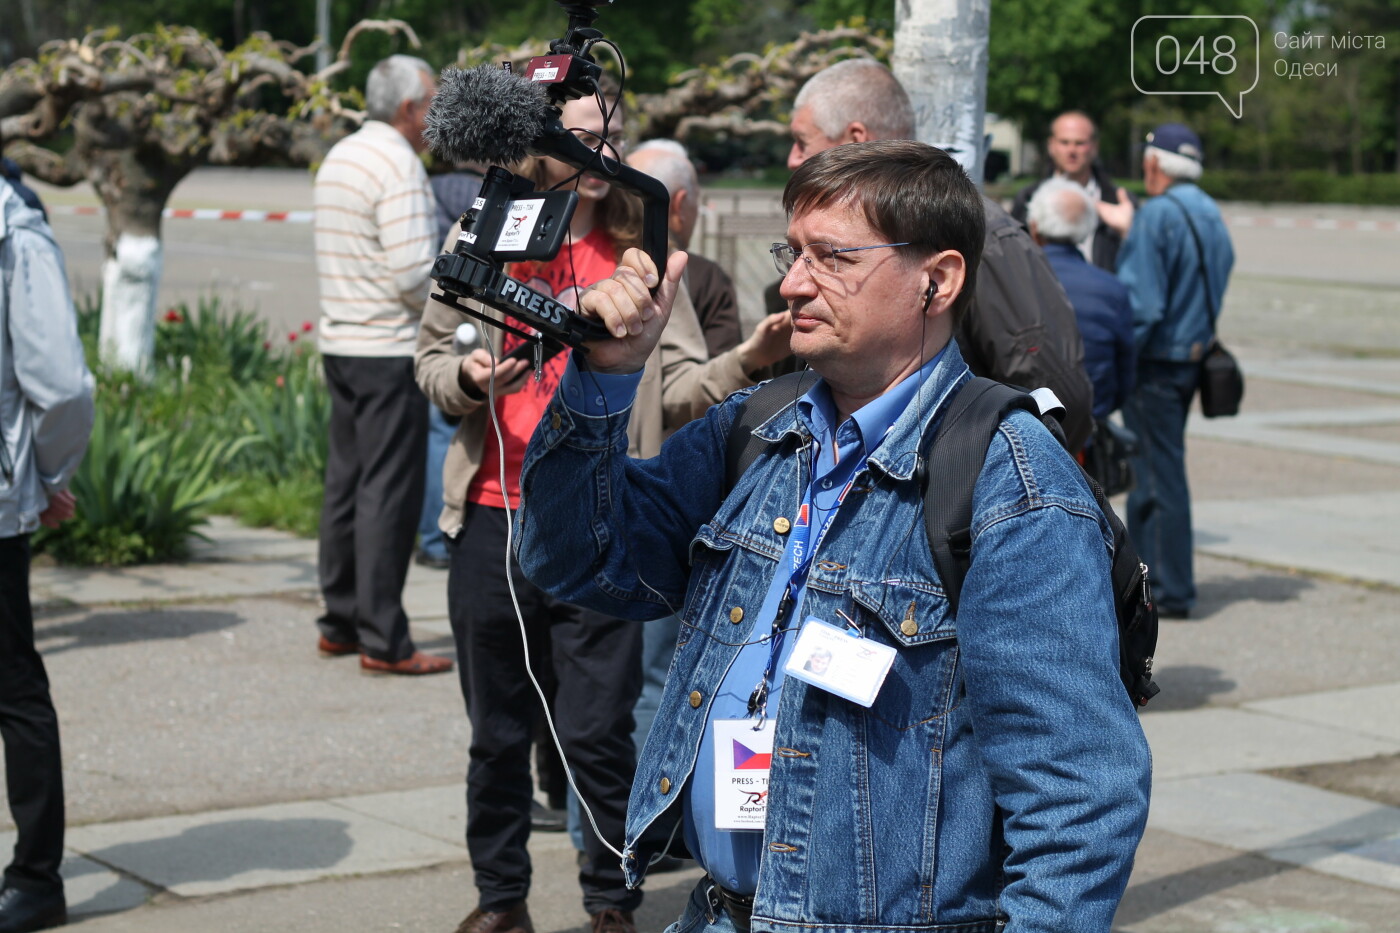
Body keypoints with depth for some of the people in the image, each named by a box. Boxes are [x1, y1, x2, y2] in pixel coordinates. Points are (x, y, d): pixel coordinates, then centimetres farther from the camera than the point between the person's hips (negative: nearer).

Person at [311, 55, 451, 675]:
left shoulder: (340, 157, 14)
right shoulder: (399, 165, -15)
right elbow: (414, 274, -20)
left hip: (340, 342, 9)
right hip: (389, 351, -9)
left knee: (347, 484, 13)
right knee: (389, 492, -5)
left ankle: (340, 624, 20)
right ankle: (383, 641, -3)